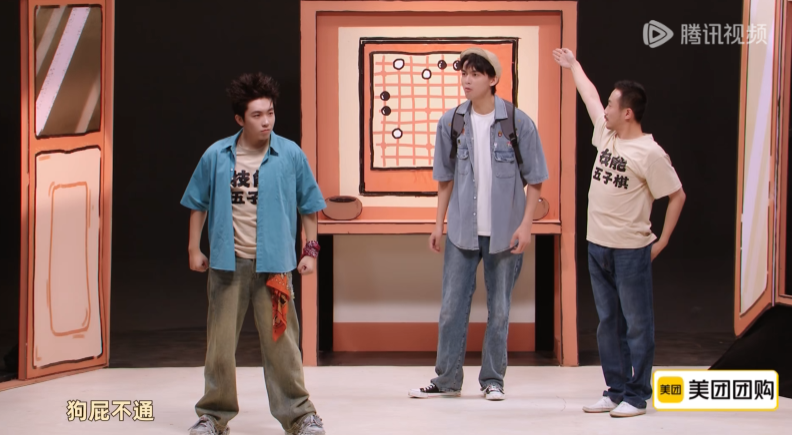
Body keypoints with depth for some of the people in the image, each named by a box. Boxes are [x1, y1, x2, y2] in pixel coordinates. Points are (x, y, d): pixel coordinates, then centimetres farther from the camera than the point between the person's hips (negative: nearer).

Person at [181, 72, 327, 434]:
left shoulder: (290, 155, -1)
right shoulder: (217, 156, 1)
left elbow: (309, 205, 8)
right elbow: (198, 204, 11)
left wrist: (311, 250, 6)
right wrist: (194, 249, 9)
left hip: (272, 264, -1)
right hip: (227, 263, 2)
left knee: (280, 342, 0)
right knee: (219, 343, 8)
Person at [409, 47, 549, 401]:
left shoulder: (517, 122, -7)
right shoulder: (451, 122, 1)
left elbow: (534, 179, -3)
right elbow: (445, 178, 9)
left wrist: (526, 224, -10)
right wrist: (439, 224, 6)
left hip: (505, 231, -2)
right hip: (462, 230, 2)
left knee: (499, 308, 7)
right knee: (452, 305, 4)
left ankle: (493, 379, 17)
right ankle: (447, 379, 13)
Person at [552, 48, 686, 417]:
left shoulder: (649, 154, -15)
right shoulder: (606, 134, 7)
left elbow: (677, 196, -10)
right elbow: (590, 95, 24)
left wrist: (662, 242, -8)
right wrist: (573, 65, 37)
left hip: (631, 251, -8)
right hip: (597, 247, 8)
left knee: (637, 324, 0)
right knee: (608, 323, 13)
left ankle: (636, 397, 5)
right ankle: (615, 390, 20)